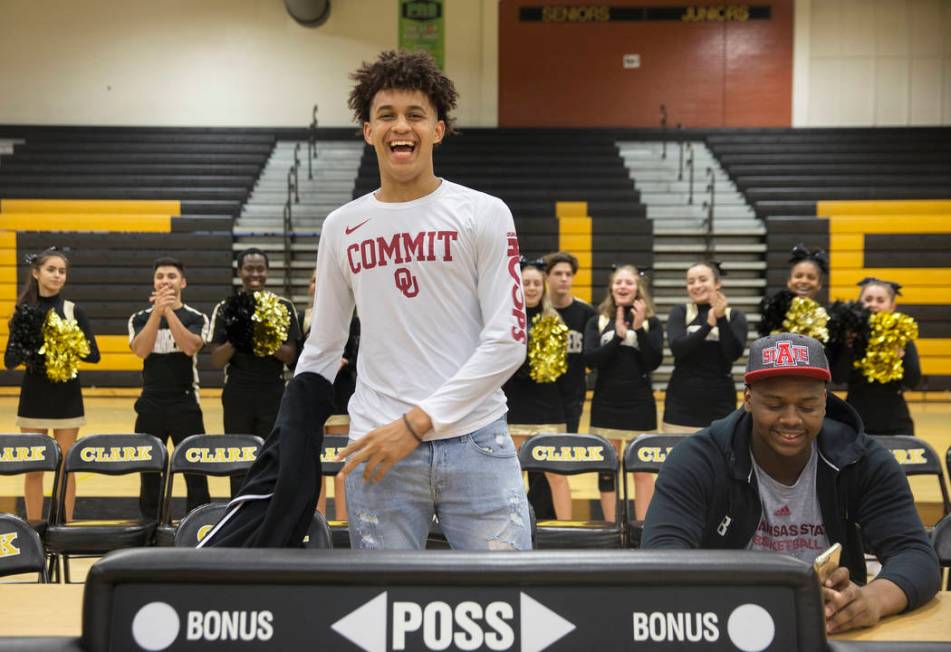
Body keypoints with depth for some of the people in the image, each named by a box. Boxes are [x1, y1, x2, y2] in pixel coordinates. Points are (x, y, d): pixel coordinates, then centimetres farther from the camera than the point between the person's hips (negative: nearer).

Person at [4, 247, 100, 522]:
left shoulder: (74, 311, -1)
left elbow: (94, 354, -2)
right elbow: (9, 360, -1)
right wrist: (26, 350, -20)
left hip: (66, 396, -1)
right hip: (33, 395, 1)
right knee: (33, 468, 6)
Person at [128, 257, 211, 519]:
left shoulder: (197, 318, 0)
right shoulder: (140, 318, 5)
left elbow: (190, 347, -19)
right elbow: (141, 350, -13)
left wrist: (169, 311, -23)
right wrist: (157, 311, -20)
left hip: (186, 404, -2)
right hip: (150, 405, 2)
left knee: (195, 473, -2)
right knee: (149, 473, 9)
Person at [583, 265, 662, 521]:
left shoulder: (651, 322, 3)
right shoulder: (597, 322, 5)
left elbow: (654, 361, -8)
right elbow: (590, 359, -8)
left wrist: (639, 329, -17)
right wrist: (618, 336, -18)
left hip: (640, 404, -1)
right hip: (605, 404, 1)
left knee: (642, 470, 4)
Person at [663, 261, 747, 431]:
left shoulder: (734, 316, 5)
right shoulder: (680, 312, 5)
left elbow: (734, 353, -10)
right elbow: (677, 348, -11)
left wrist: (721, 318, -18)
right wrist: (709, 324, -18)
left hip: (719, 406, 0)